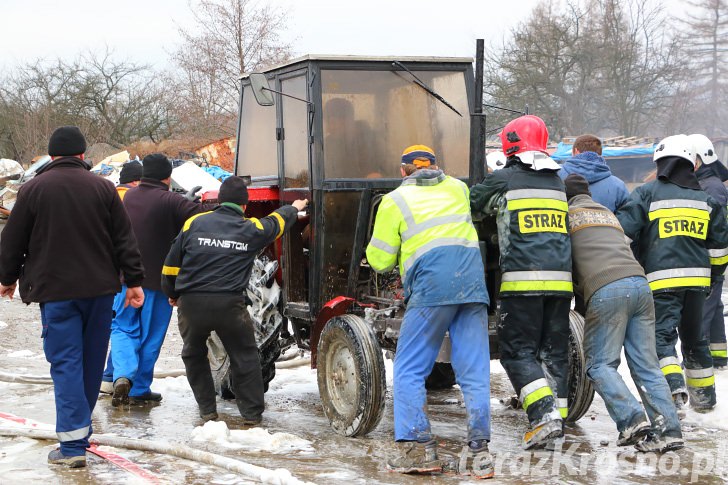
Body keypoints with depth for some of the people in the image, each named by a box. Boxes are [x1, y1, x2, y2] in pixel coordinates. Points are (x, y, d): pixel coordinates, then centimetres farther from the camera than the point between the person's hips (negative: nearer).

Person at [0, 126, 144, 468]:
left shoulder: (33, 189, -2)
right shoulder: (102, 187, 3)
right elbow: (124, 239, 3)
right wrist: (134, 281, 9)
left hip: (55, 291, -3)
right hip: (99, 288, 3)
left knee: (66, 363, -4)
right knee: (92, 360, 15)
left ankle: (73, 444, -11)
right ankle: (81, 427, 29)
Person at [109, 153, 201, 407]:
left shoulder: (129, 196, 6)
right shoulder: (171, 202, -14)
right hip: (158, 279, -4)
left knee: (123, 328, 14)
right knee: (150, 336, 8)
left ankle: (123, 375, -10)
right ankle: (139, 390, 14)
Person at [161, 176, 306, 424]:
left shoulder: (194, 223, 7)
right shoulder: (252, 229, 6)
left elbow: (171, 264, 10)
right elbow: (277, 221, 28)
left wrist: (172, 294, 27)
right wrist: (294, 208, 50)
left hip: (191, 302, 2)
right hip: (229, 303, -1)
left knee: (194, 354, 22)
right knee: (244, 356, 14)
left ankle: (207, 409, 24)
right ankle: (252, 412, 16)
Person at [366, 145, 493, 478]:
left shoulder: (394, 201, 9)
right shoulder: (457, 189, 21)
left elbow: (379, 261, 7)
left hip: (431, 286, -4)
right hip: (473, 280, 4)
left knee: (409, 369, 4)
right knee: (474, 371, 4)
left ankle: (417, 449, -3)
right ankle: (479, 450, 1)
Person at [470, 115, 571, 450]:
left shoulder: (503, 179, 1)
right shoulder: (557, 182, 17)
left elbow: (471, 204, 14)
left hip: (523, 279, -5)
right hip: (560, 278, 5)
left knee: (518, 351, -2)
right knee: (554, 351, 10)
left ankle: (544, 414, -16)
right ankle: (557, 419, 9)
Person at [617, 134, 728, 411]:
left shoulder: (648, 194, -1)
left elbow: (623, 231, -6)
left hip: (661, 279, -5)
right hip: (697, 278, 5)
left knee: (662, 335, -7)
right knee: (694, 337, 18)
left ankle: (674, 388, -27)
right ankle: (704, 395, 26)